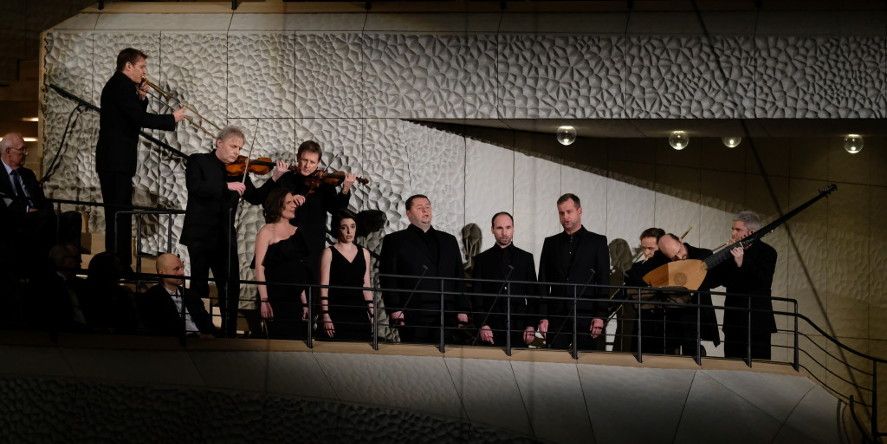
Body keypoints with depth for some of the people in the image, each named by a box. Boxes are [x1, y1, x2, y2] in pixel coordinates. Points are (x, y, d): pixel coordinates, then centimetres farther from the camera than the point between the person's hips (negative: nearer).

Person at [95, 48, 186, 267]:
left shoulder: (117, 85, 19)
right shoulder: (122, 85, -13)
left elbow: (134, 117, 21)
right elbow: (140, 119, -22)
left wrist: (141, 97, 7)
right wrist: (172, 119, -13)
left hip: (113, 160, 11)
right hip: (117, 160, -11)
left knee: (117, 214, 13)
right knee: (120, 214, -10)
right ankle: (119, 266, -10)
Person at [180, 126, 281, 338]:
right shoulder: (198, 161, -1)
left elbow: (255, 198, 6)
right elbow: (195, 187, -19)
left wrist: (274, 179, -7)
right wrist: (227, 186, -23)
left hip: (225, 236, 4)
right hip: (200, 234, -4)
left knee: (231, 287, 2)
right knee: (199, 286, 2)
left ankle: (229, 332, 10)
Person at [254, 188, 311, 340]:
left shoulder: (296, 231, 15)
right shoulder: (267, 231, -2)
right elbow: (259, 267, -9)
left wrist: (304, 302, 14)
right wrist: (264, 301, -18)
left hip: (294, 299, 5)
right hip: (275, 298, -5)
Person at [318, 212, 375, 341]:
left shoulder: (364, 253, 12)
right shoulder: (329, 252, 1)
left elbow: (366, 286, 15)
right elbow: (324, 287, -3)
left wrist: (372, 313, 8)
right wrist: (325, 315, -11)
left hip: (359, 311, 3)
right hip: (337, 311, -3)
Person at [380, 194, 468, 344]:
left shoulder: (449, 240, 21)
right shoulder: (394, 241, 10)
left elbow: (459, 277, 18)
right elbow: (388, 279, 2)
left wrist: (462, 311, 7)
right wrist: (395, 310, -9)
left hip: (446, 315, 3)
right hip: (413, 317, -3)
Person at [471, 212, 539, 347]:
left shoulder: (526, 258, 11)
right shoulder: (481, 259, 8)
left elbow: (533, 296, 9)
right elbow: (477, 297, 5)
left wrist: (531, 326, -1)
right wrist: (482, 325, -6)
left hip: (519, 329, 1)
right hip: (490, 330, -1)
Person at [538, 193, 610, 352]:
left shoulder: (597, 242, 7)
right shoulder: (551, 243, 14)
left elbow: (604, 282, 2)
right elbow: (543, 283, 11)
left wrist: (600, 316, -7)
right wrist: (543, 317, 2)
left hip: (587, 317, -2)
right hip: (557, 318, 2)